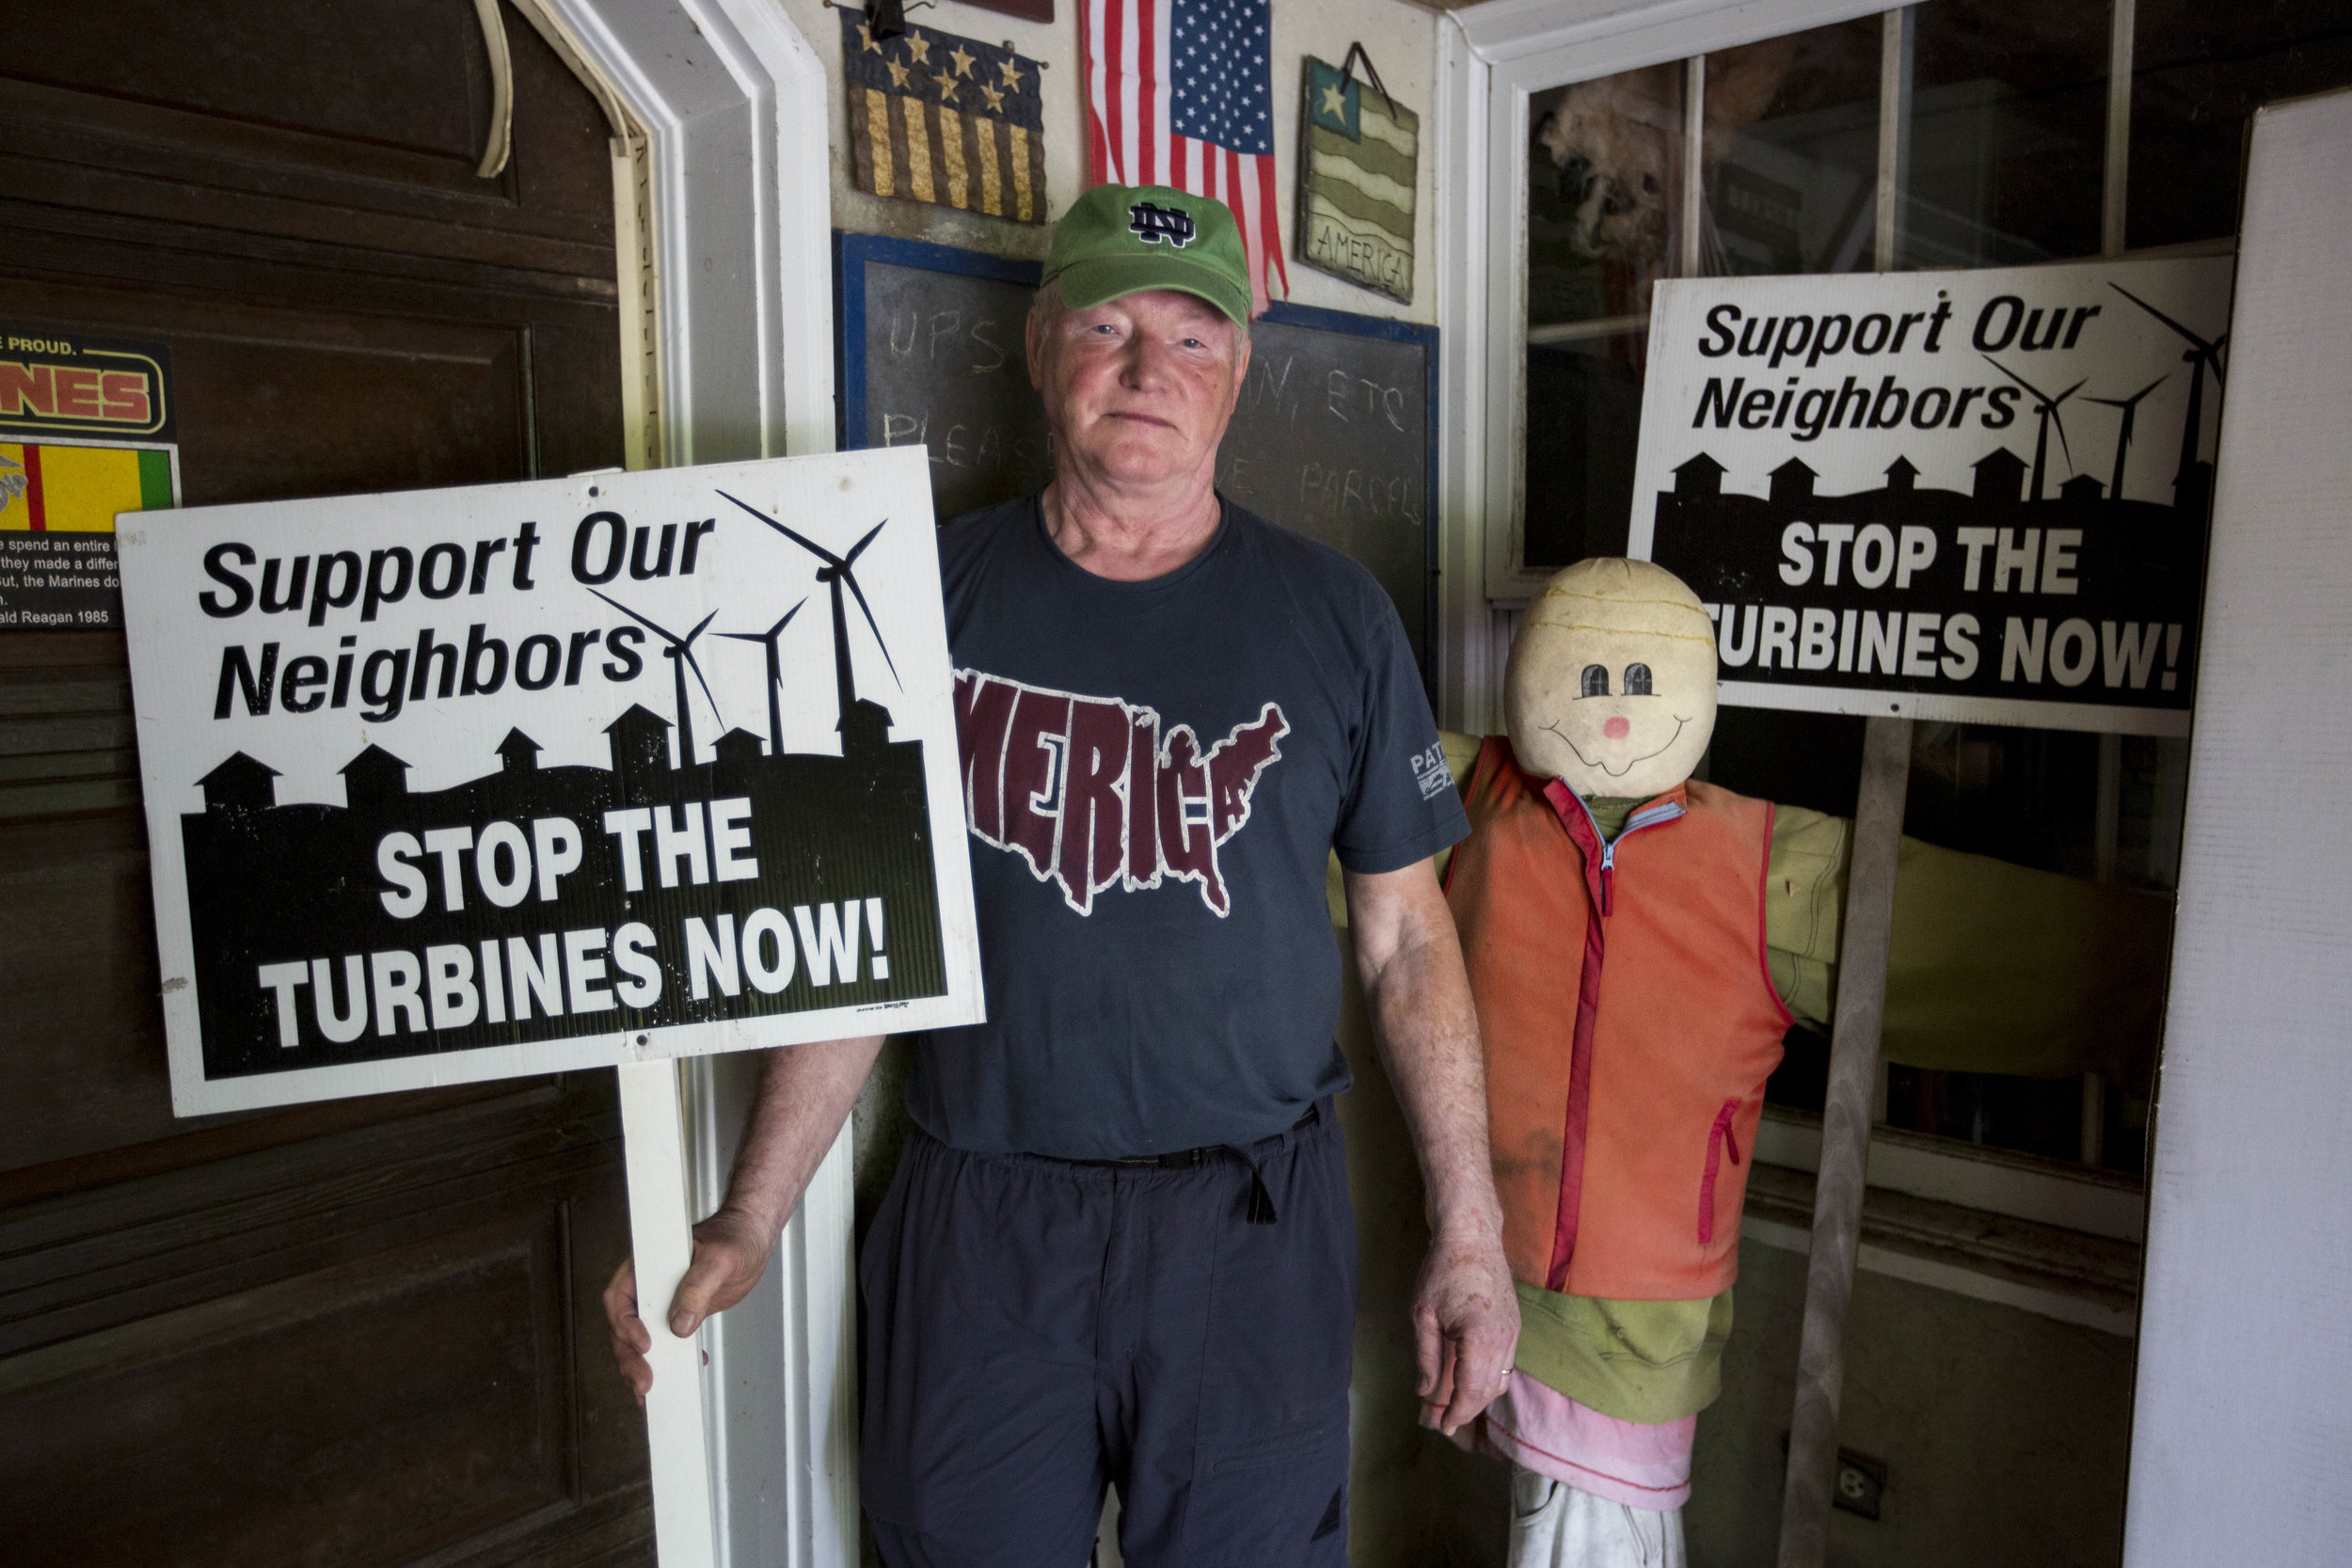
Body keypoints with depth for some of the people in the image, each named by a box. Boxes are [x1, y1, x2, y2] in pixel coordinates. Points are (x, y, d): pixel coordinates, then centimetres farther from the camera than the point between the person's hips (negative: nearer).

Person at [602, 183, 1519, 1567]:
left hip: (1251, 1231, 0)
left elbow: (1408, 937, 2)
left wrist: (1471, 1236, 0)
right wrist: (749, 1219, -5)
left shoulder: (1334, 616, 0)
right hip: (979, 1219, 1)